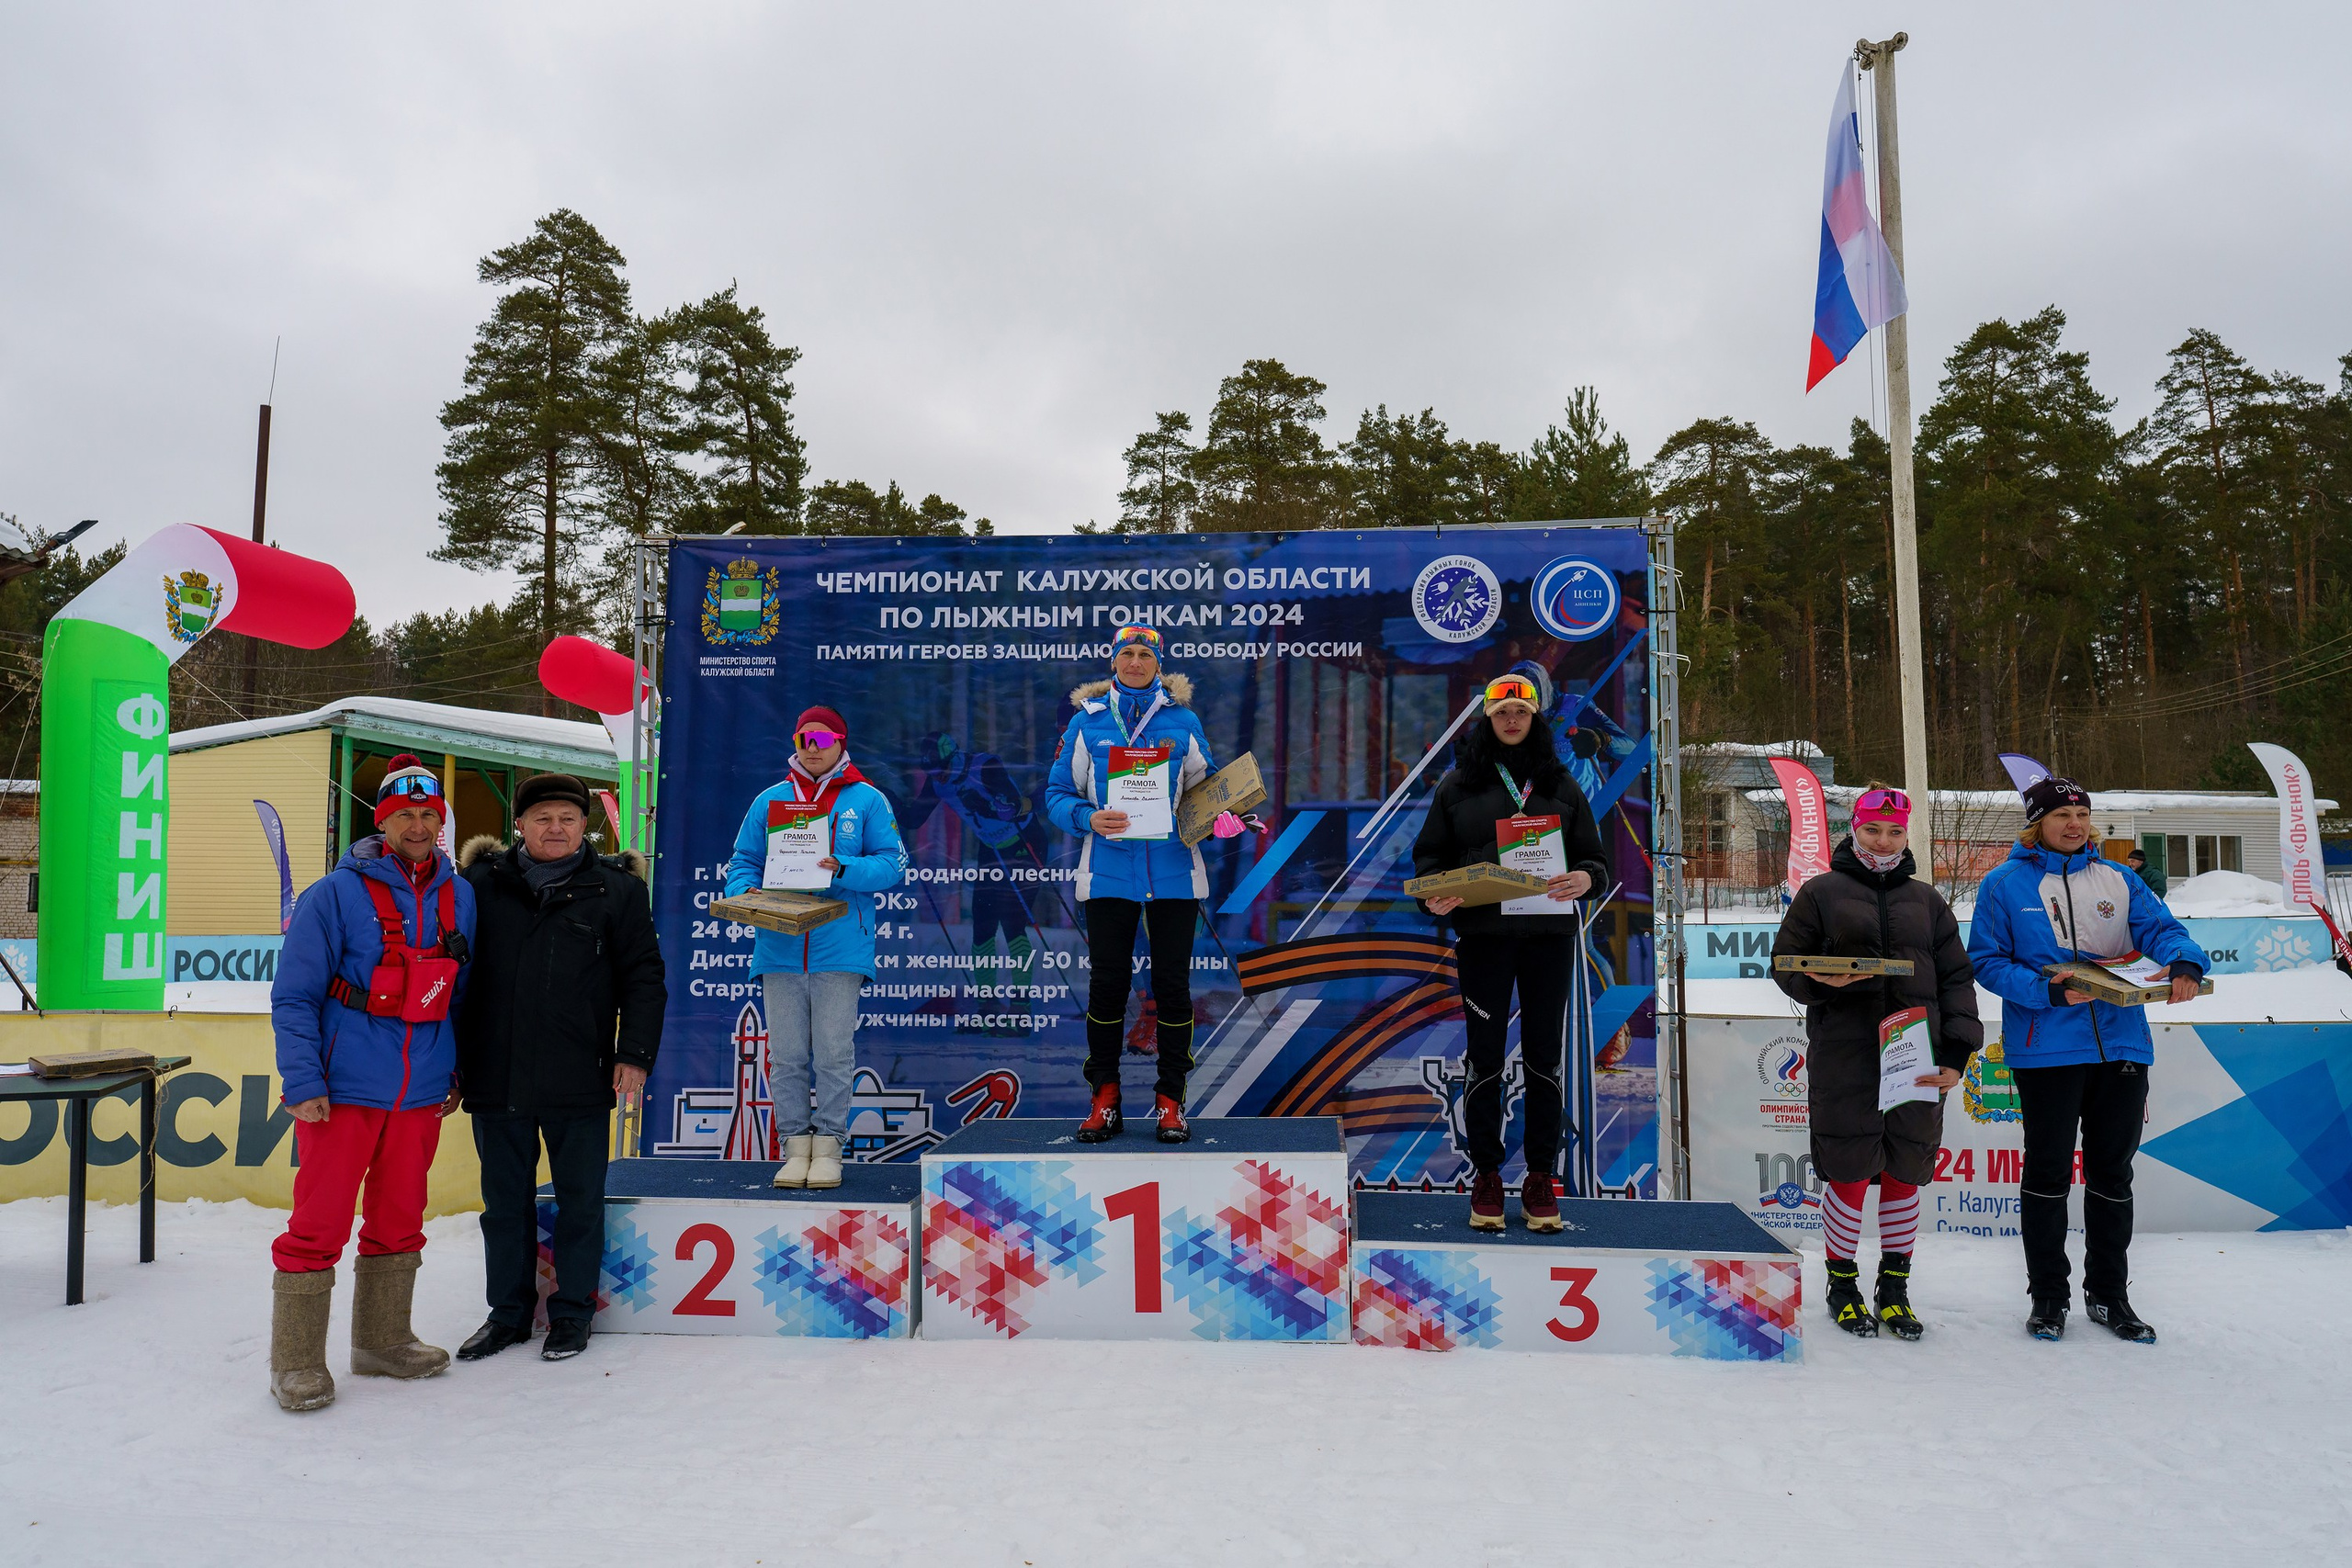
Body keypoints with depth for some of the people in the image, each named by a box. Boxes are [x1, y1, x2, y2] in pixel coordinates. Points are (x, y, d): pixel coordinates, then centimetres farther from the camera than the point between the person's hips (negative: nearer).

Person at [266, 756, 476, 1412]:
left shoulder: (460, 896, 7)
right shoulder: (336, 894, -7)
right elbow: (293, 995, -7)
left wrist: (460, 1070, 13)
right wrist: (304, 1083, -13)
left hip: (422, 1091, 5)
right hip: (343, 1088, -4)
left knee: (399, 1220, 14)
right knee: (319, 1223, 0)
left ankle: (382, 1340, 28)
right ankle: (297, 1361, 12)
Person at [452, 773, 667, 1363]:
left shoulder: (616, 889, 2)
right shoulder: (482, 884, 6)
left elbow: (643, 978, 2)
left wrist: (635, 1055, -6)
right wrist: (449, 1059, 8)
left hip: (581, 1082, -2)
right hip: (495, 1078, 2)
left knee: (580, 1202, 8)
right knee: (505, 1201, 14)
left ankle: (572, 1313, 23)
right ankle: (508, 1311, 28)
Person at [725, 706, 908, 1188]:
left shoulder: (867, 800, 7)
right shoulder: (769, 800, 15)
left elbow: (892, 864, 0)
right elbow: (744, 862, 15)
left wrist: (842, 869, -17)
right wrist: (745, 894, -7)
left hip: (840, 947, -3)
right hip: (779, 947, 3)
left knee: (834, 1053, -2)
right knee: (786, 1055, 4)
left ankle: (828, 1147, 8)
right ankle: (795, 1147, 12)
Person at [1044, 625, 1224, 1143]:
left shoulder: (1183, 721, 7)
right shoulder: (1086, 721, 5)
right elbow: (1058, 793, 5)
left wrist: (1204, 818, -8)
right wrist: (1090, 819, -14)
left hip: (1173, 872, 0)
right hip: (1108, 872, 0)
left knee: (1172, 985, 3)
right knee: (1108, 984, 3)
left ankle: (1171, 1100, 14)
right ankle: (1104, 1100, 15)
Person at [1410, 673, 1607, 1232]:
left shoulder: (1560, 783, 11)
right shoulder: (1458, 784, 7)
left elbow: (1592, 856, 12)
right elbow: (1429, 854, 8)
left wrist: (1584, 878, -11)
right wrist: (1434, 894, -13)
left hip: (1550, 934, 1)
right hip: (1482, 934, -1)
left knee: (1544, 1055, 4)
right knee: (1484, 1054, 2)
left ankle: (1540, 1179, 14)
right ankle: (1486, 1176, 12)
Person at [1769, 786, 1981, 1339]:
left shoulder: (1926, 900, 16)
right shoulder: (1821, 893, 7)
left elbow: (1957, 978, 12)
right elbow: (1785, 964, 4)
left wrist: (1957, 1054, 1)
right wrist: (1822, 980, -18)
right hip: (1844, 1058, -3)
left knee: (1905, 1174, 7)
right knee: (1850, 1173, 0)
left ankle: (1894, 1287, 23)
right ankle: (1842, 1286, 18)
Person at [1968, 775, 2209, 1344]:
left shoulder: (2118, 880, 10)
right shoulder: (2005, 884, -1)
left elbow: (2160, 928, 0)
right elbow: (1987, 961, -4)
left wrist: (2185, 961, -22)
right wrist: (2047, 991, -18)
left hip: (2122, 1046, 4)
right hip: (2045, 1051, -4)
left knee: (2112, 1171, 13)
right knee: (2048, 1172, 4)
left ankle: (2109, 1293, 27)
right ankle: (2048, 1295, 17)